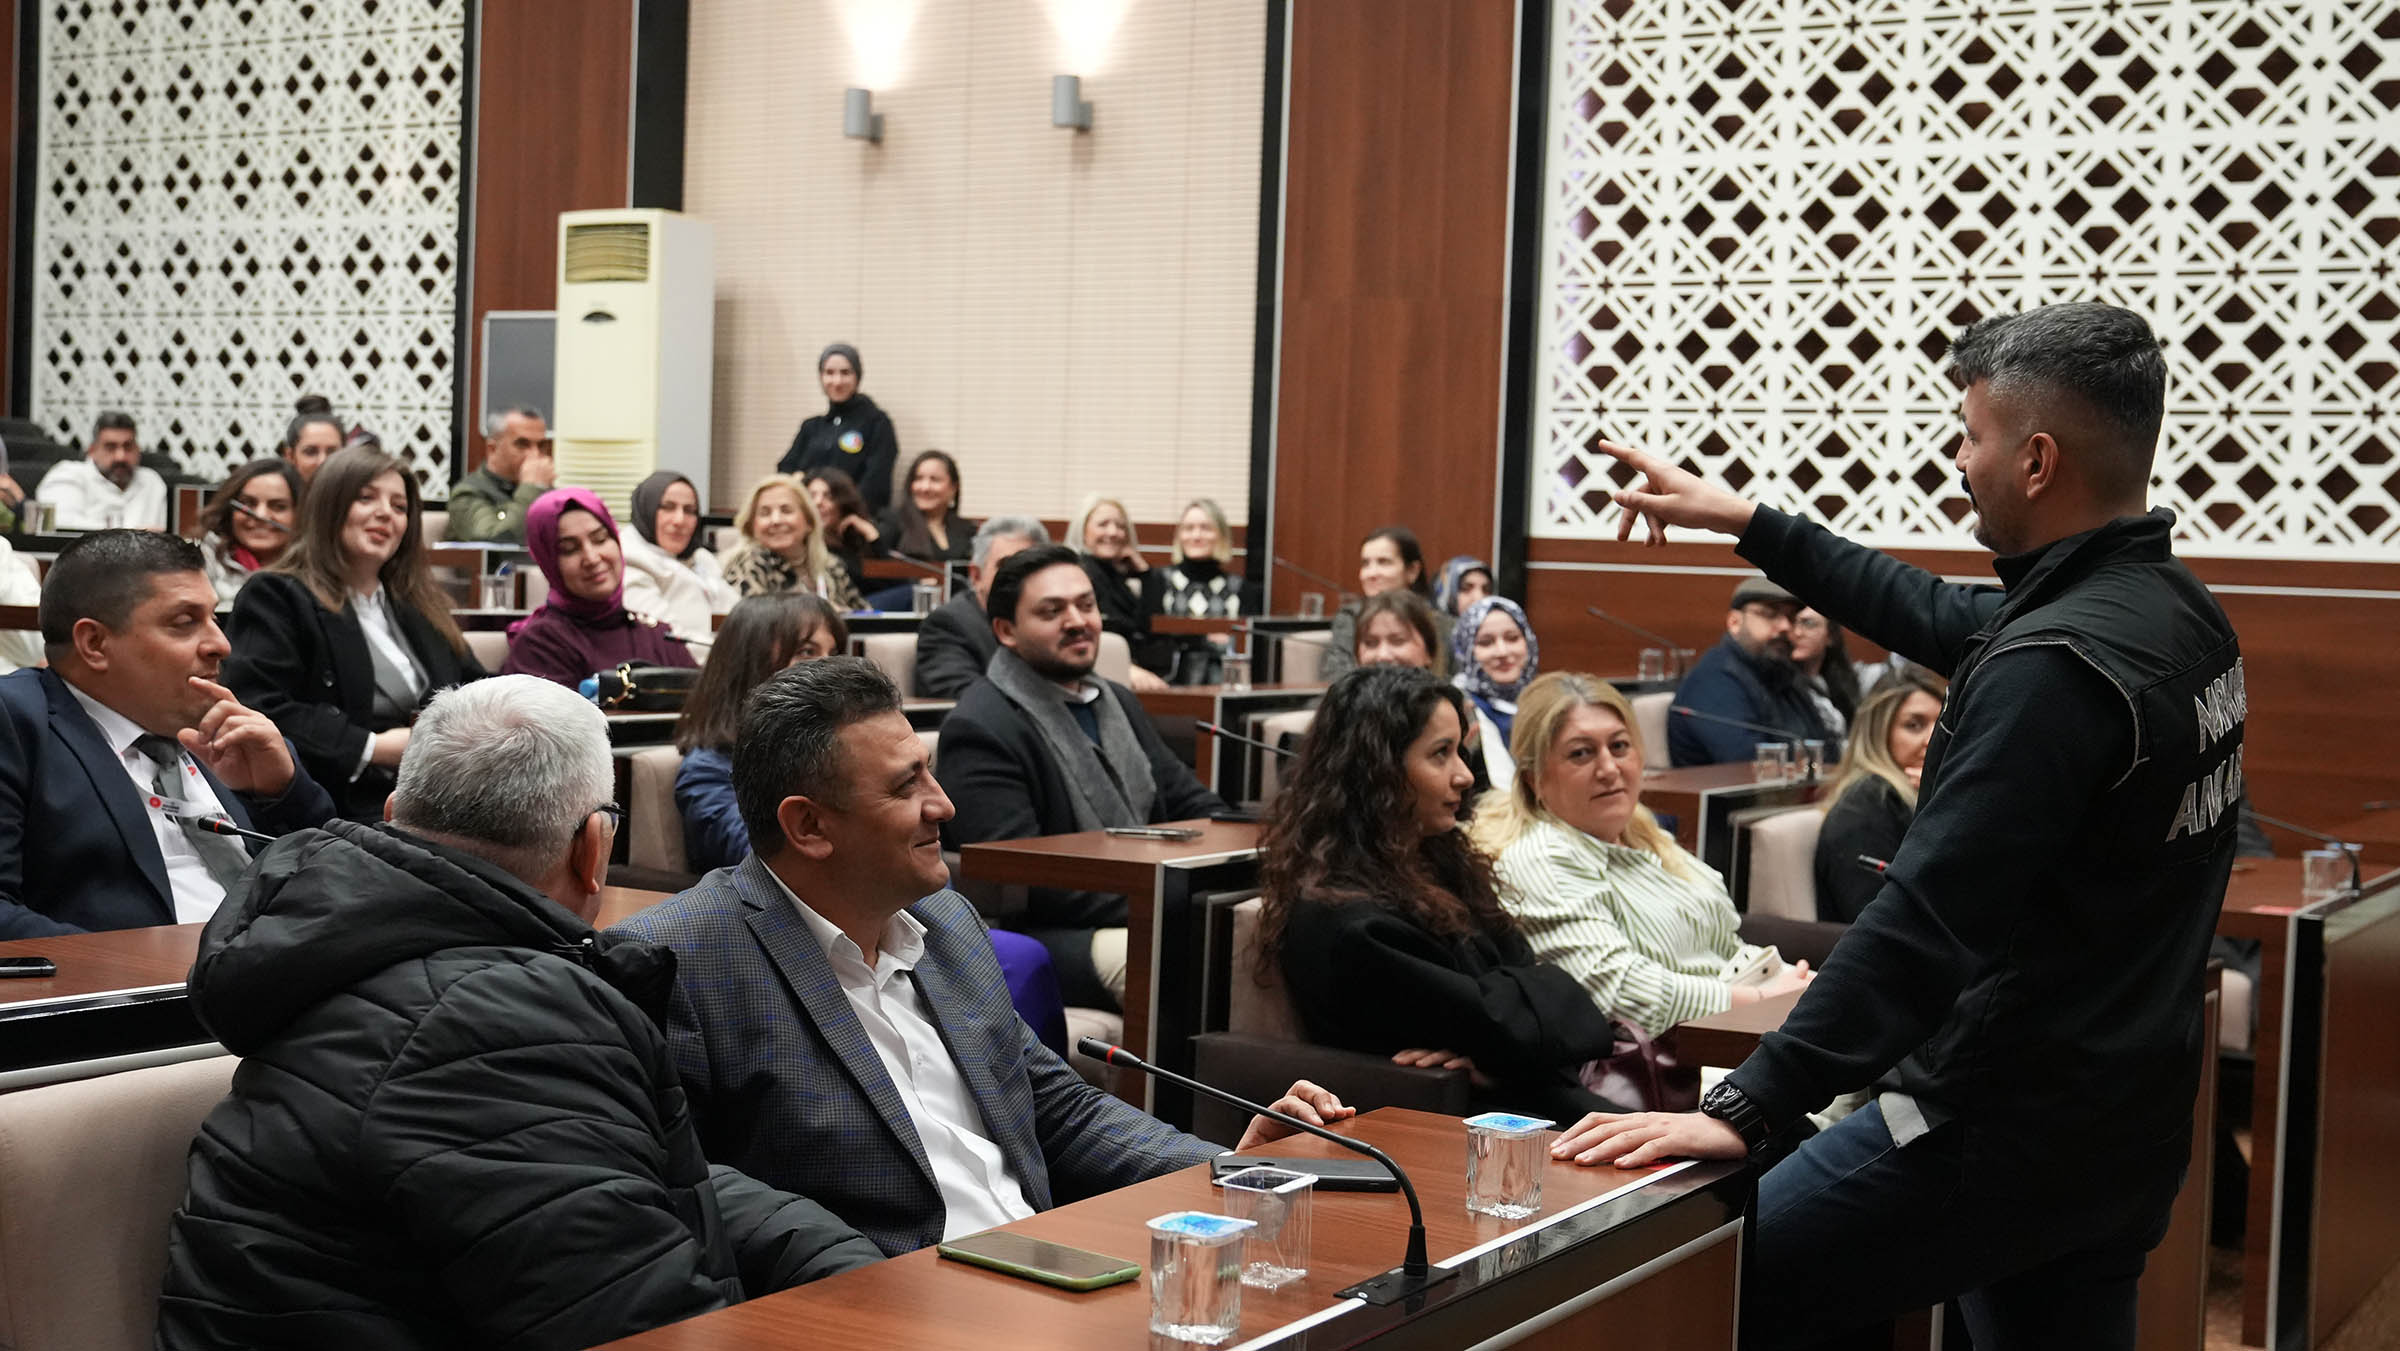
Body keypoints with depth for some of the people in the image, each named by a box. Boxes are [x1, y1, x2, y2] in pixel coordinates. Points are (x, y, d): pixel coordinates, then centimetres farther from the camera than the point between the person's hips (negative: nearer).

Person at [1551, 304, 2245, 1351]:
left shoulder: (2057, 662, -23)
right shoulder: (2178, 613, 8)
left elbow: (1926, 919, -28)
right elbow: (1938, 618, 22)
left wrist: (1748, 1106, -26)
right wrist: (1746, 523, 27)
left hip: (2000, 1135, -10)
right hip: (2123, 1134, 10)